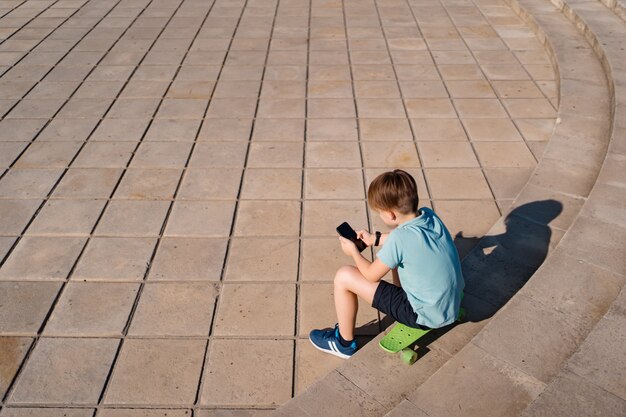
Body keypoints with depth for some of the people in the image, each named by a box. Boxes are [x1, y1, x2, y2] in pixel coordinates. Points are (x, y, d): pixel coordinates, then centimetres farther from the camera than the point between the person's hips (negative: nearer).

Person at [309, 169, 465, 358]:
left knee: (344, 276, -8)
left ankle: (344, 343, 13)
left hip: (427, 316, -8)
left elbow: (371, 275, -12)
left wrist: (353, 251, 5)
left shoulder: (399, 238, -28)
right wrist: (376, 239, 18)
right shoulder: (429, 215, -8)